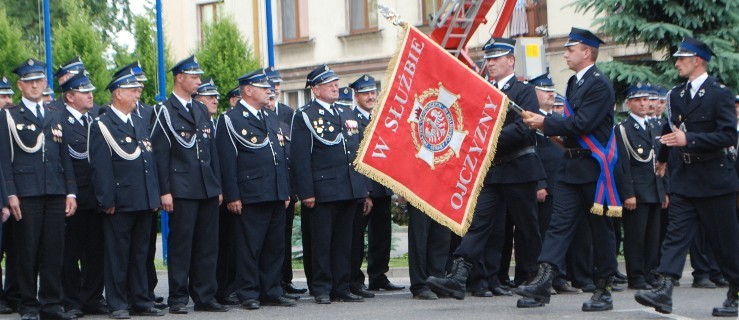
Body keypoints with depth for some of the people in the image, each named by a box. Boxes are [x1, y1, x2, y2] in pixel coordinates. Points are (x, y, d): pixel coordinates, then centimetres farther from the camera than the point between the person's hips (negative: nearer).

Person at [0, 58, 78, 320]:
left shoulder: (56, 116, 18)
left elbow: (65, 157, 16)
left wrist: (71, 192, 8)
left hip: (55, 192, 4)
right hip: (26, 193, -4)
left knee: (53, 250, 3)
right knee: (27, 251, -1)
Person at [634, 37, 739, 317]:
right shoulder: (677, 94, 10)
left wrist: (689, 139, -26)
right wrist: (663, 158, 40)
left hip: (714, 180, -5)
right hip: (684, 181, 5)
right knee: (676, 234, -7)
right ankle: (664, 290, -18)